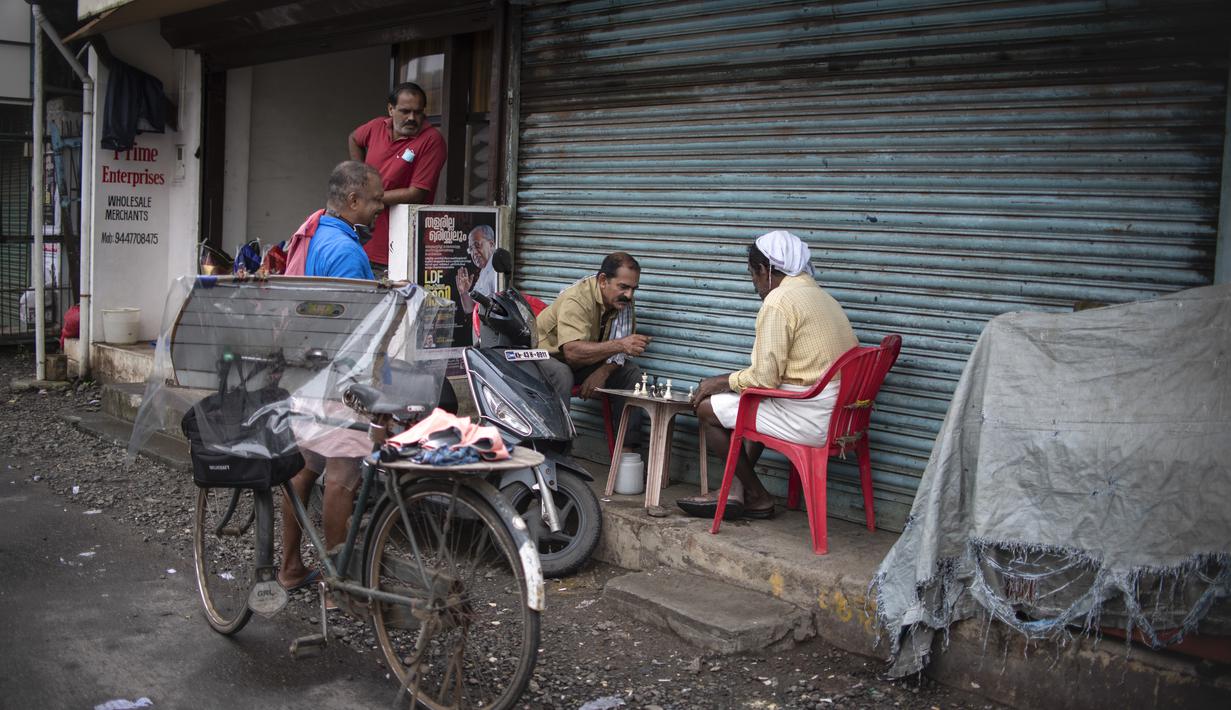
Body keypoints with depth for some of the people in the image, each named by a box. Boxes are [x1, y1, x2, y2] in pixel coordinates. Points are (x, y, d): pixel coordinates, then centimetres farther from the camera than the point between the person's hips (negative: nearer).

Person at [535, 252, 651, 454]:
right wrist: (619, 345, -52)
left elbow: (619, 349, -7)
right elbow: (572, 351, -43)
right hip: (547, 354, -7)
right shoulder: (577, 299, -29)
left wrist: (603, 372, -27)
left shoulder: (623, 302, -7)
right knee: (562, 375, -39)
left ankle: (627, 450, -14)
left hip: (586, 362, 7)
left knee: (633, 374, -12)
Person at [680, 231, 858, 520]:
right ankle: (736, 490, 22)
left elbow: (765, 377, -15)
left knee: (707, 408, 3)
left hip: (809, 420, -10)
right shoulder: (820, 296, 17)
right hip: (839, 414, 10)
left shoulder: (778, 301, -12)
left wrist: (723, 381, 2)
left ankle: (757, 496, 15)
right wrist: (732, 381, 22)